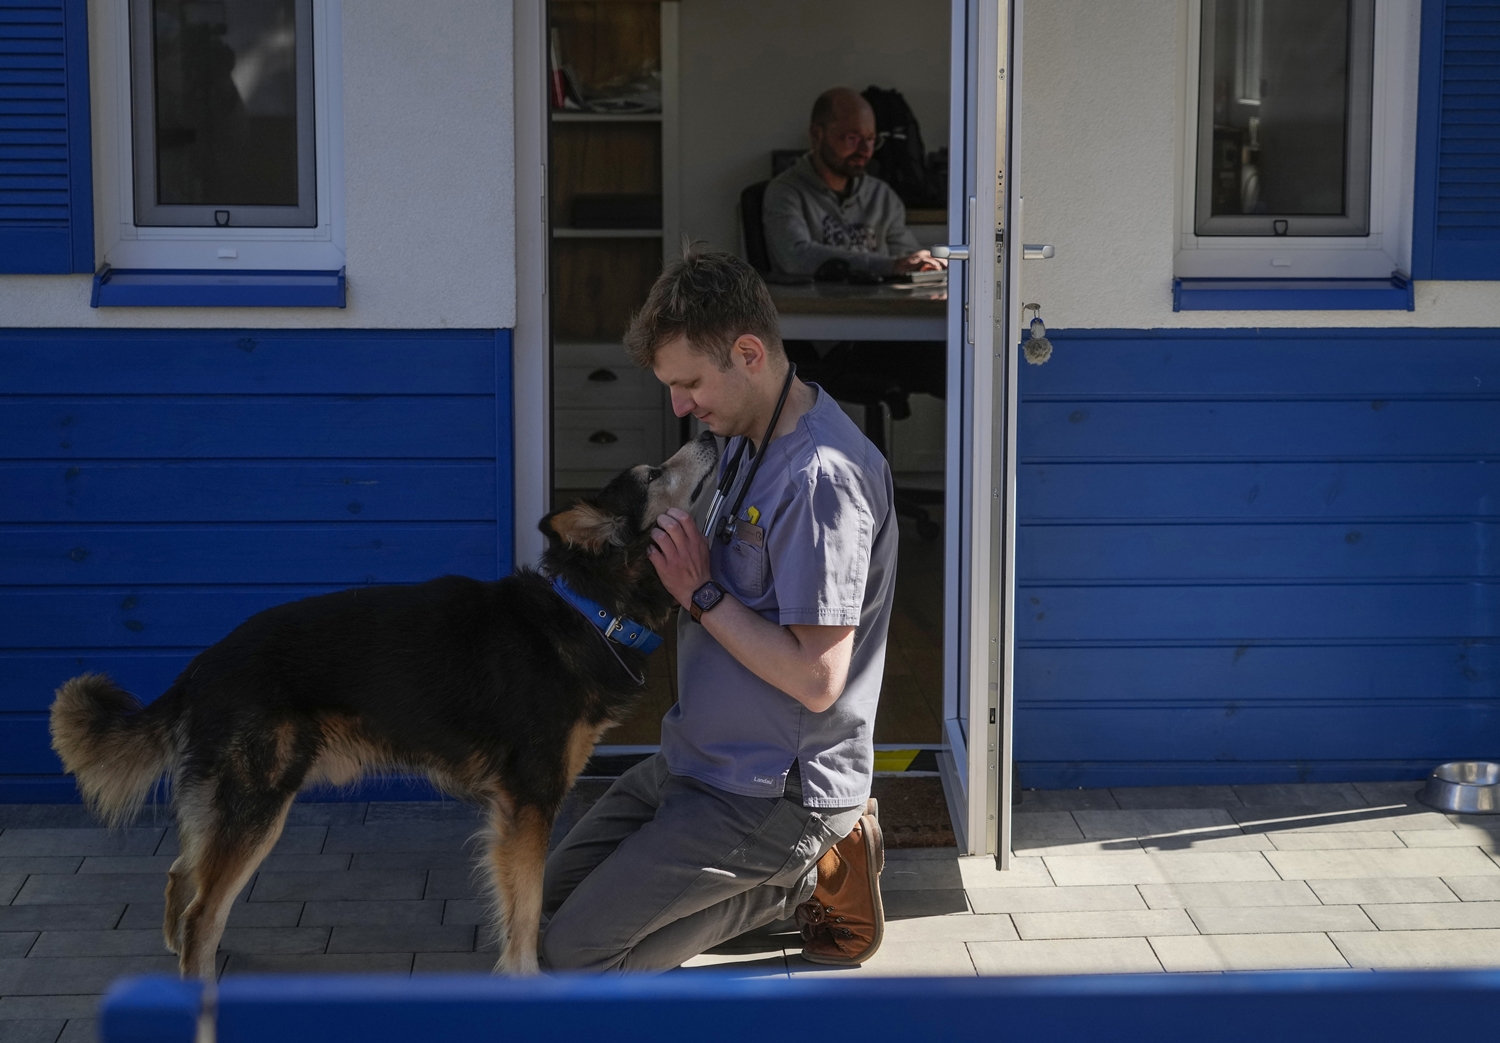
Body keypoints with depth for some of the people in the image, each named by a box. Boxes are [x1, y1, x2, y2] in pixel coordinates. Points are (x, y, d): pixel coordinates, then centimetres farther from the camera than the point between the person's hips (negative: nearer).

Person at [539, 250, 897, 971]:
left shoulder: (820, 476, -26)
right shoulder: (743, 438, 6)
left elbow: (816, 679, -28)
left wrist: (702, 595, -19)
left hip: (773, 792, -10)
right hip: (703, 759, 10)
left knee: (576, 950, -10)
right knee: (556, 891, 19)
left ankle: (815, 876, 0)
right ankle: (810, 858, 12)